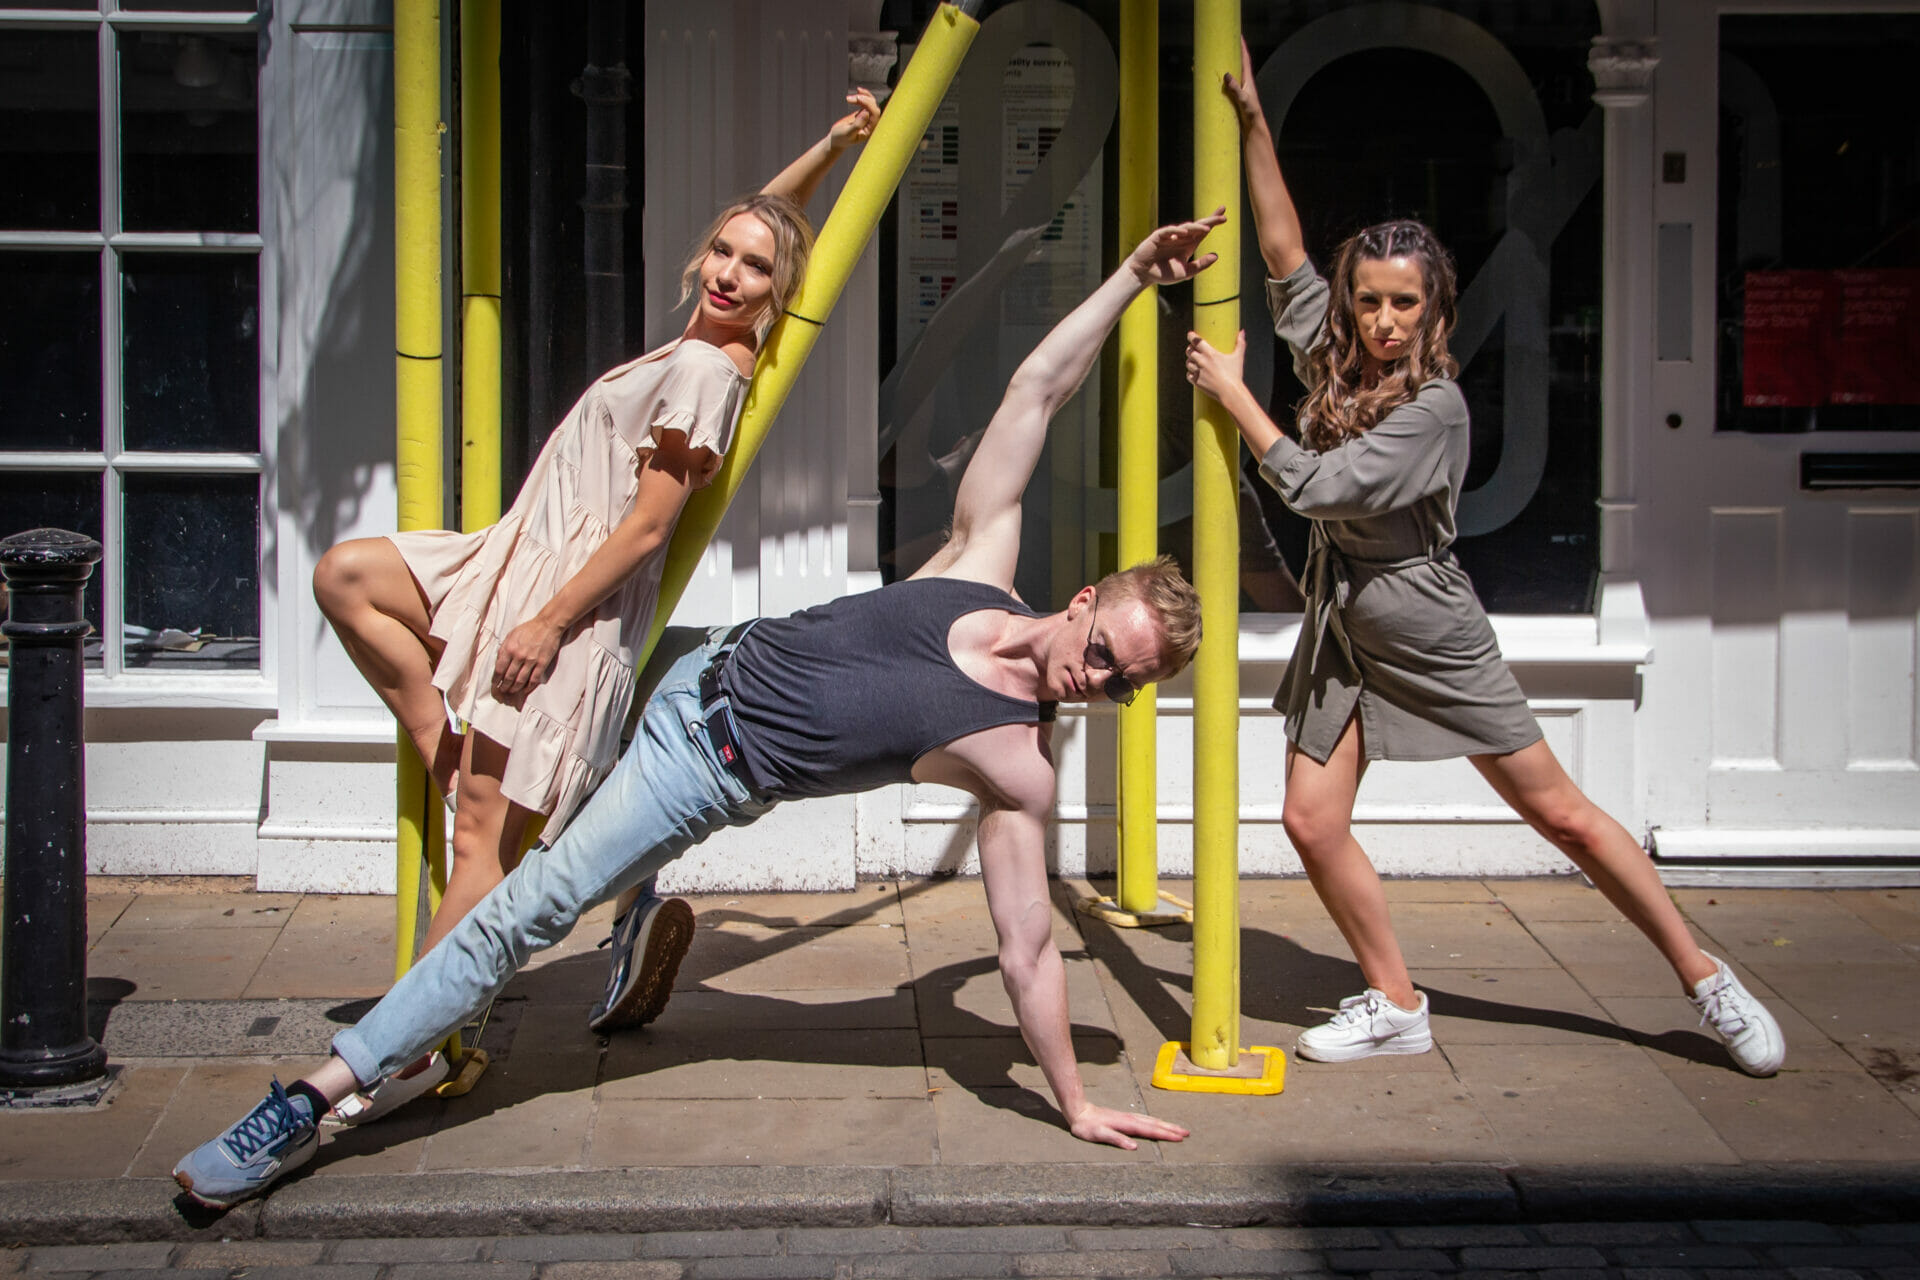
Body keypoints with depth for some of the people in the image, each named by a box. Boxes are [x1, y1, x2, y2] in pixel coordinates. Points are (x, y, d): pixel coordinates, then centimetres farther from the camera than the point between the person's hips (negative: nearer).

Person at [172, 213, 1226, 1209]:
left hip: (714, 774, -6)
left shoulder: (1018, 767, -17)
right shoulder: (983, 564, -10)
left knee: (529, 910, -13)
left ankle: (310, 1106, -6)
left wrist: (1074, 1103, -12)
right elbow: (1036, 388, -7)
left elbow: (1028, 951, -12)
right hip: (705, 671, 6)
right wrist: (1132, 276, -14)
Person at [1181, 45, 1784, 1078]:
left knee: (1559, 811, 1)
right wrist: (1250, 119, 0)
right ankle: (1396, 1007, 13)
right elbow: (1283, 251, 6)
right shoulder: (1335, 359, 0)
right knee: (1311, 821, -3)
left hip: (1429, 634, -6)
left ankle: (1707, 982, 12)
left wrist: (1232, 393, -15)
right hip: (1341, 632, 6)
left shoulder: (1434, 404, -20)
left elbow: (1314, 486, -24)